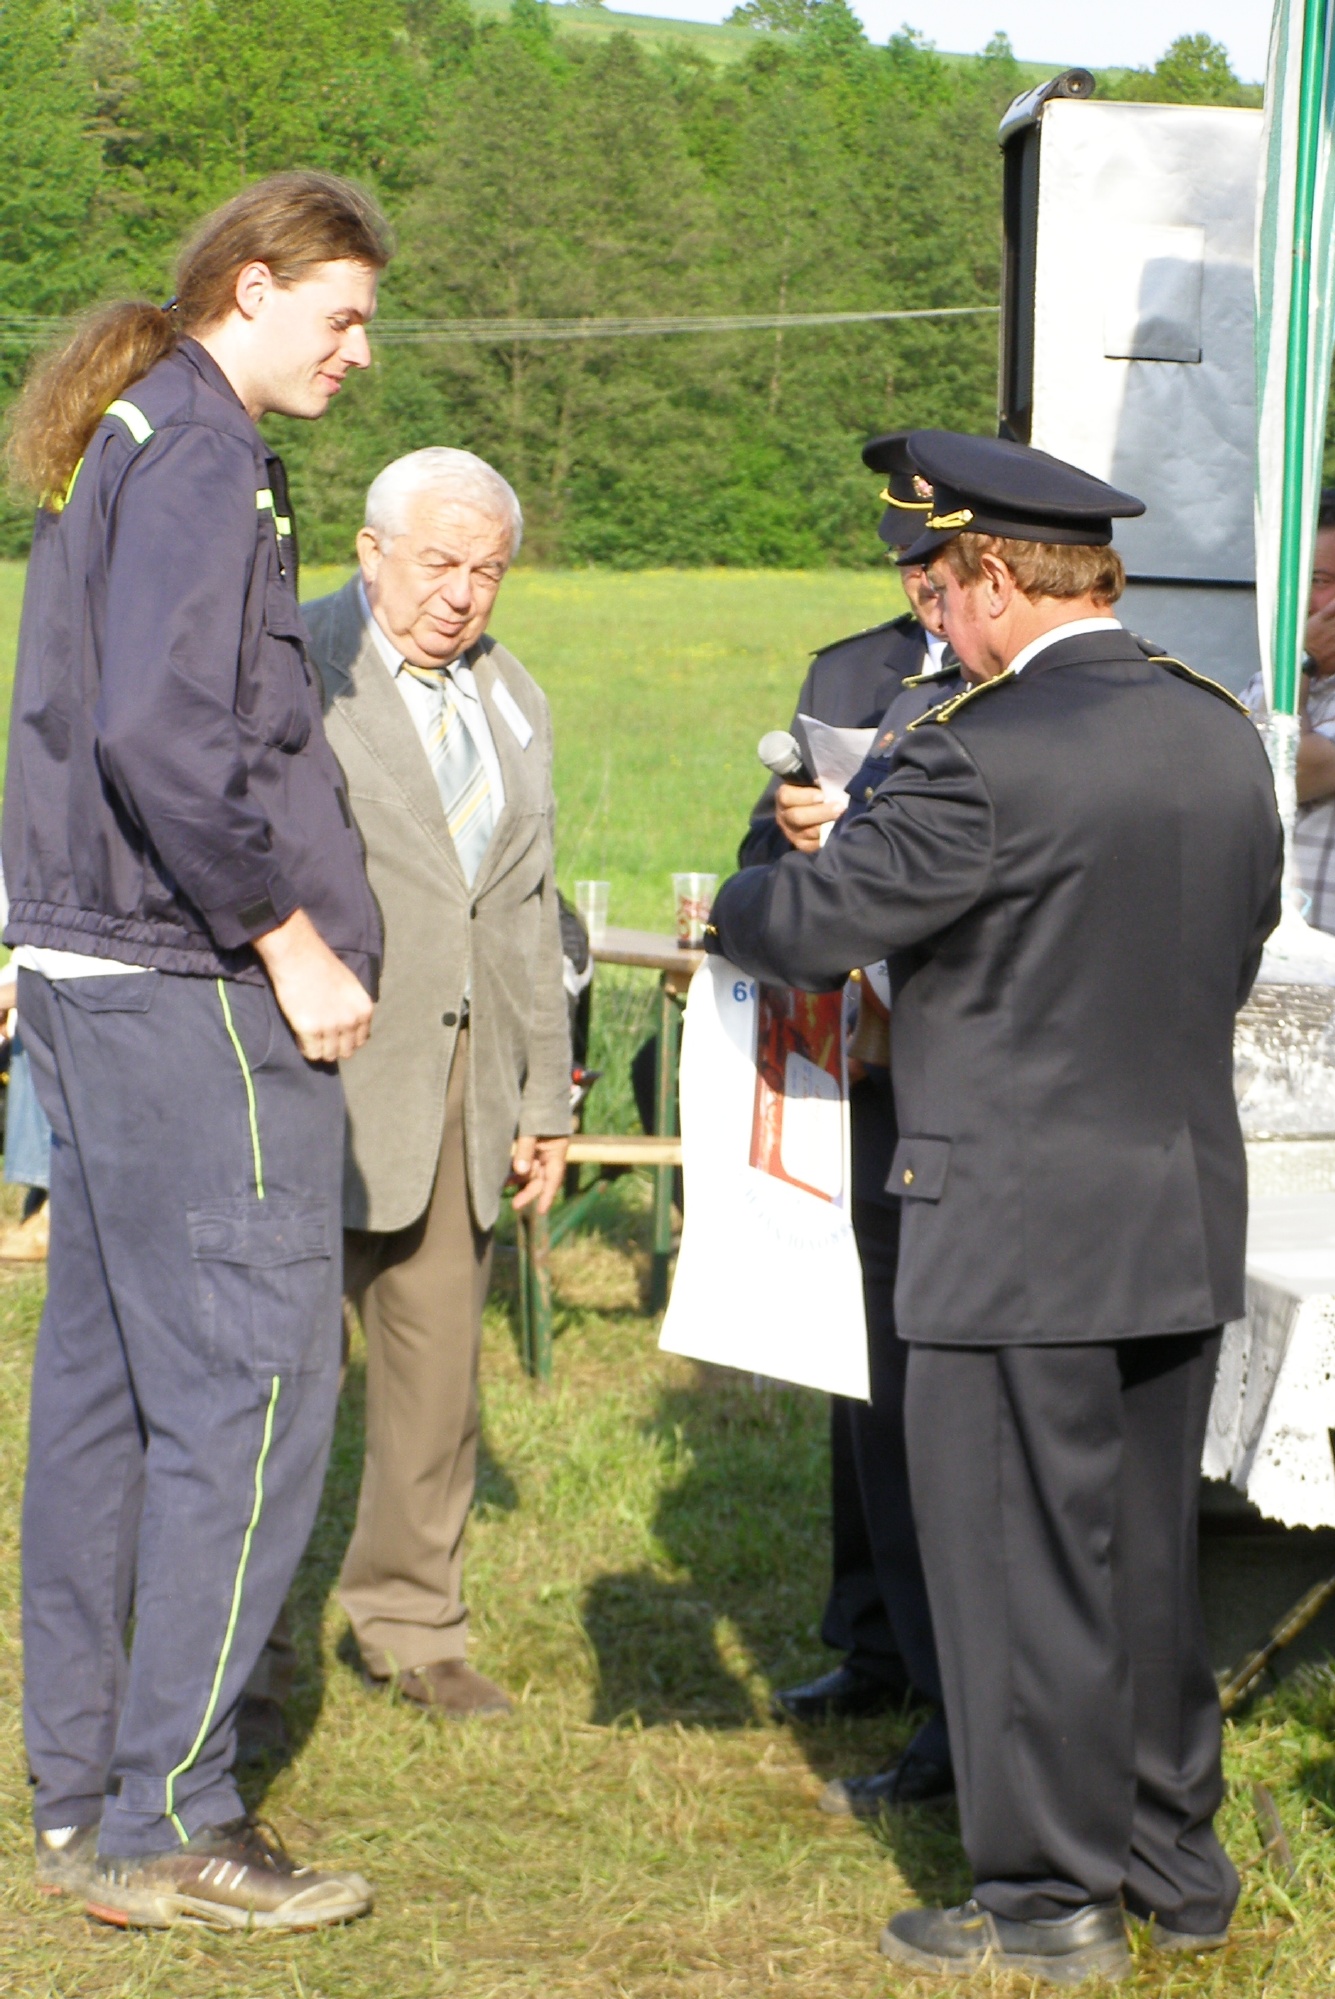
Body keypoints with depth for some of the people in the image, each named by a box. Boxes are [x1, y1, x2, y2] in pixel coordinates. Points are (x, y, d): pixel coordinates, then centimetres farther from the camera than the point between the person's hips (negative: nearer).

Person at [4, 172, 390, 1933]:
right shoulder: (200, 458, -12)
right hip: (188, 992, -10)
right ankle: (170, 1822, -3)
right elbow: (161, 733, -24)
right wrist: (287, 937, -17)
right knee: (248, 1388, -7)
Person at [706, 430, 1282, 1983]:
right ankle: (1174, 1861, 29)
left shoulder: (986, 757, -19)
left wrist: (727, 912, 9)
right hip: (1188, 1215, 8)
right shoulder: (1224, 736, 6)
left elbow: (815, 923, -12)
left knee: (1021, 1561, 3)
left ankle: (1049, 1898, 10)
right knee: (1147, 1548, 18)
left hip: (1024, 1232, -8)